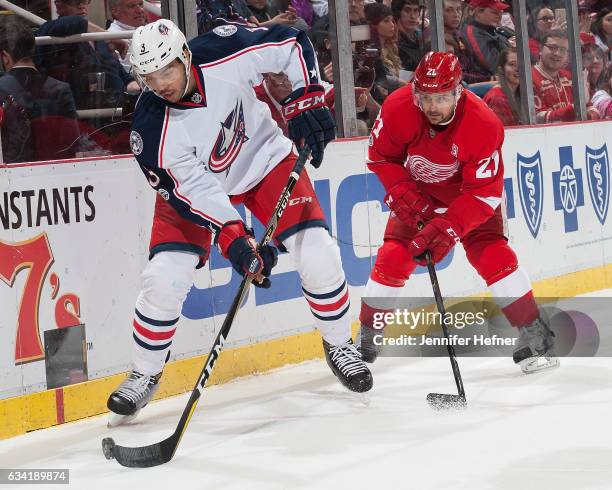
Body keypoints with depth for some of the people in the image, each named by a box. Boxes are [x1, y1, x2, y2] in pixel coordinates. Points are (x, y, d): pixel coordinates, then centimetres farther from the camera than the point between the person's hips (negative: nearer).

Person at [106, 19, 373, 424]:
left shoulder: (225, 53, -31)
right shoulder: (152, 132, -31)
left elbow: (292, 43, -15)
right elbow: (192, 191, -26)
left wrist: (307, 99, -22)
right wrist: (233, 238, -36)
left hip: (264, 158, 1)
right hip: (194, 182, -1)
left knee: (317, 252, -9)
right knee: (165, 276, -14)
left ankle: (339, 345, 16)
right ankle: (145, 374, 9)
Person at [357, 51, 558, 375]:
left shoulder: (484, 125, -33)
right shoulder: (397, 109, -27)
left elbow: (484, 193, -30)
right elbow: (380, 157, -9)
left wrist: (448, 228, -39)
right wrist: (404, 195, -21)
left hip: (469, 193, -2)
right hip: (416, 193, 2)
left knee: (493, 255, -18)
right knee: (392, 258, -9)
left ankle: (534, 337, -6)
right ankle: (366, 339, 8)